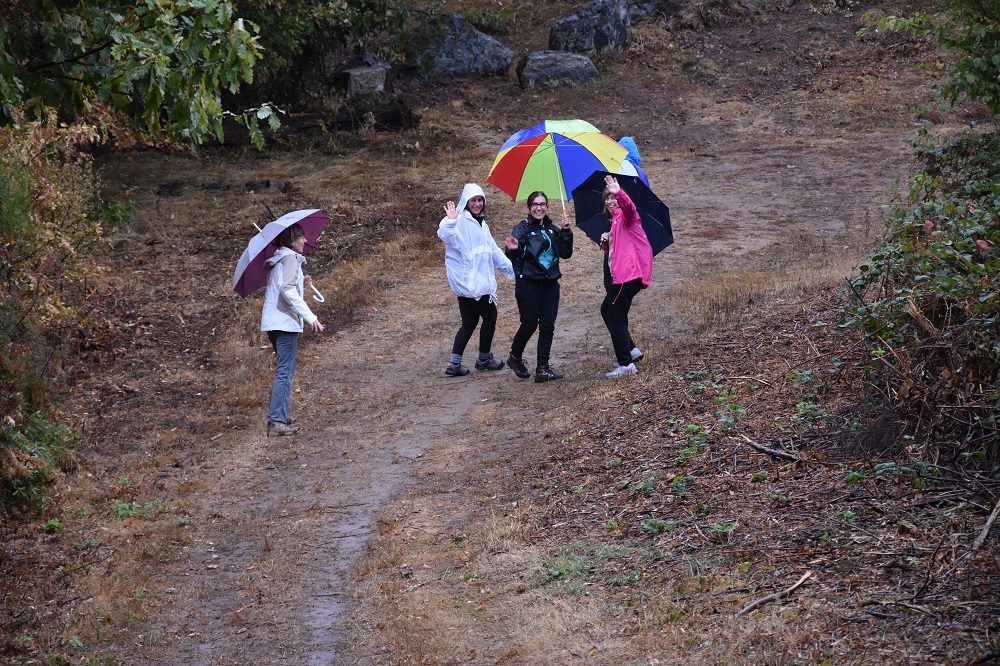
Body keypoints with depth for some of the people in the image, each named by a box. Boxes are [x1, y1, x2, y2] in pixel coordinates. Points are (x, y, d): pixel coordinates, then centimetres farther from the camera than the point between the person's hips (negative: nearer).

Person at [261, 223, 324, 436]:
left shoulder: (277, 260, 18)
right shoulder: (290, 259, -10)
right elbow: (288, 291, -23)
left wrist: (301, 284, 11)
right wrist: (310, 317, -25)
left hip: (272, 322, 10)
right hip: (285, 322, -10)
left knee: (285, 370, 17)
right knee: (284, 372, -10)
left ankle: (279, 416, 20)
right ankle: (277, 421, -13)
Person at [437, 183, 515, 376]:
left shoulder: (480, 224, 18)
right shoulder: (461, 221, -13)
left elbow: (494, 251, 26)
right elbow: (444, 234, -34)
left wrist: (511, 269, 27)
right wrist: (449, 221, -52)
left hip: (479, 280, 9)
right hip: (470, 281, -9)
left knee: (469, 322, 9)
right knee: (490, 316, 3)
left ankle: (454, 364, 8)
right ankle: (484, 358, 18)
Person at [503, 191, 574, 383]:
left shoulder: (551, 229, 12)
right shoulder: (523, 228, -4)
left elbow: (566, 253, 5)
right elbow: (512, 254, -15)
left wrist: (566, 231, -6)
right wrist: (513, 249, -39)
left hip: (550, 283, 5)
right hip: (528, 283, -5)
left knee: (548, 325, -1)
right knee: (529, 324, -5)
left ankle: (543, 368, 0)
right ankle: (514, 358, 20)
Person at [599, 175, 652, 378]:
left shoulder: (626, 216, -5)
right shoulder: (614, 221, 24)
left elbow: (628, 207, -32)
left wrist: (619, 193, -52)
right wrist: (606, 243, 7)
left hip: (629, 273, -10)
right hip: (618, 274, 10)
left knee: (615, 316, -11)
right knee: (607, 310, 17)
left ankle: (626, 364, -11)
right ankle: (630, 350, 25)